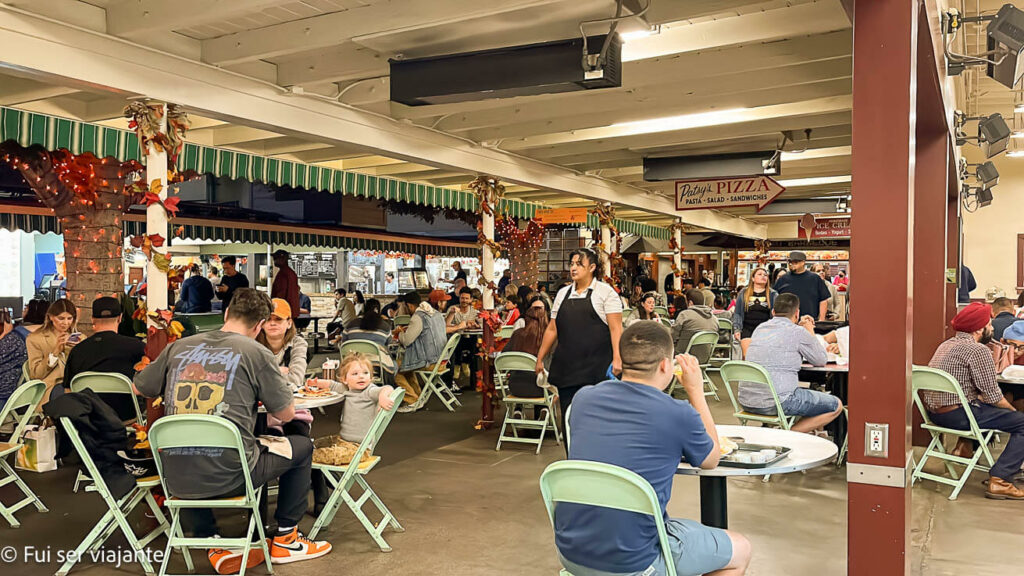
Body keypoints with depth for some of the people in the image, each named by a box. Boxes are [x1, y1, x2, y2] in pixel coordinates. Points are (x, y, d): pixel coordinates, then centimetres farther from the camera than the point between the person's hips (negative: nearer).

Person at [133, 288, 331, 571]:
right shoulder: (257, 353, -4)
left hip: (177, 481, 4)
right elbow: (286, 414, 2)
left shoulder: (178, 347, 7)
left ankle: (214, 546, 26)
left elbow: (140, 388, 21)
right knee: (302, 446, 19)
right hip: (228, 476, -4)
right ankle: (285, 539, 28)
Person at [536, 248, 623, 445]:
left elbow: (615, 328, -6)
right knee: (568, 417, 5)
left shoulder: (605, 292, 1)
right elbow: (552, 329, 18)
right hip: (566, 367, 5)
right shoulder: (563, 293, 16)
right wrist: (540, 358, 15)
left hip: (596, 367, -5)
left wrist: (617, 358, -17)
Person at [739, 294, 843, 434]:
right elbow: (821, 360, 8)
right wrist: (810, 332, 20)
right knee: (836, 406, 5)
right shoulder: (798, 332, -7)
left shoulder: (760, 328, 13)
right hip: (776, 403, -8)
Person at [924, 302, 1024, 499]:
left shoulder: (946, 344, 15)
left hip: (934, 412, 9)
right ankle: (999, 481, -12)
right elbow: (993, 395, -14)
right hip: (956, 414, -9)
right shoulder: (978, 350, -12)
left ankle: (964, 446, 24)